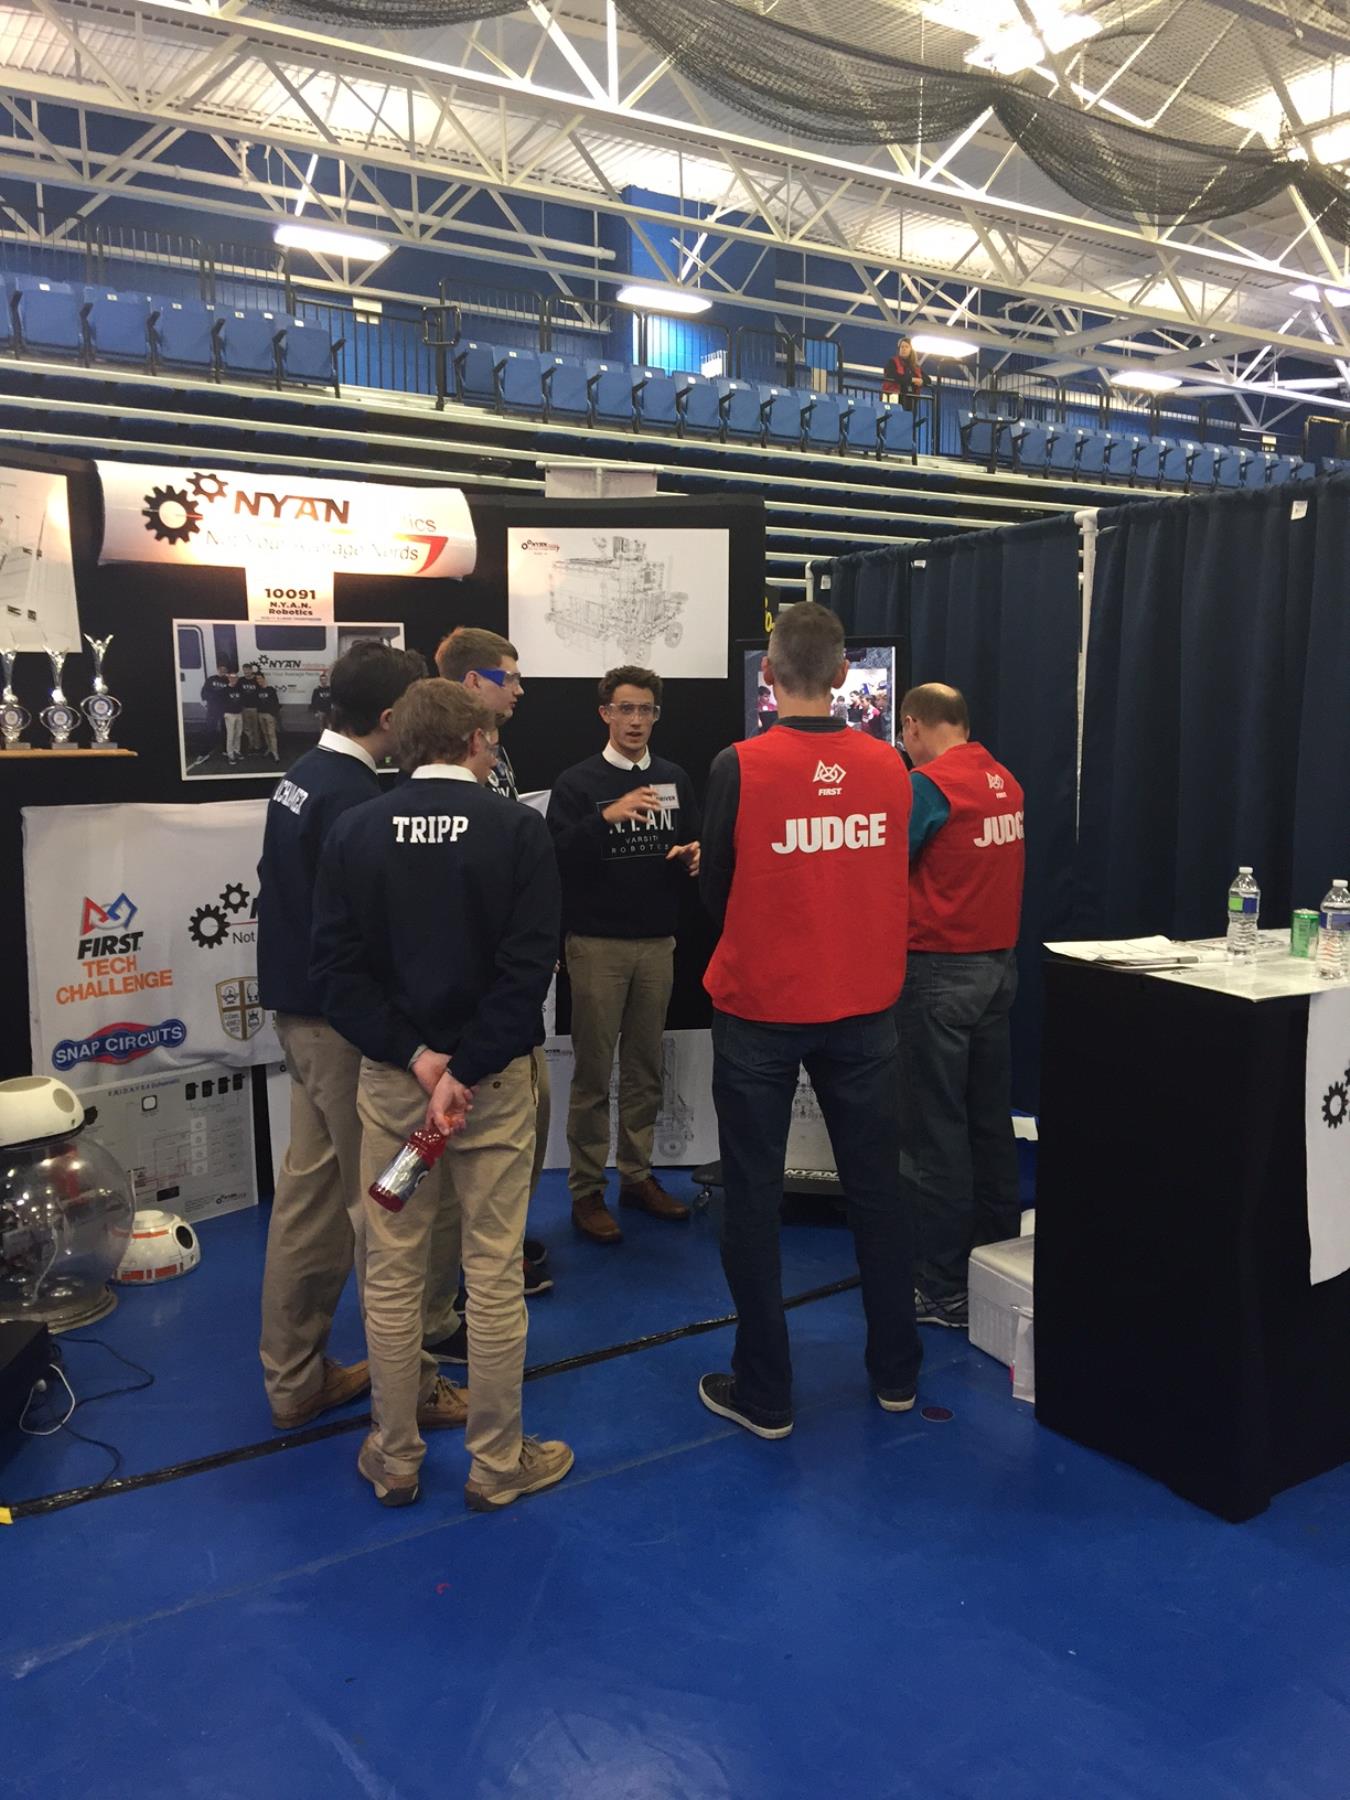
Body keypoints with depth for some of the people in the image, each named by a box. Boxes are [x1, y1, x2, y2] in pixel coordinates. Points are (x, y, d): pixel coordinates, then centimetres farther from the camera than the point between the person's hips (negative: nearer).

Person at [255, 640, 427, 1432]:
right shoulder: (352, 797, -21)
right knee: (381, 1206, 3)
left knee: (309, 1195, 16)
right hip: (345, 1021, -9)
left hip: (300, 1011, 9)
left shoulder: (303, 775, 8)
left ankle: (295, 1379, 27)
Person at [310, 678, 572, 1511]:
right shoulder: (518, 829, -8)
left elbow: (337, 965, -5)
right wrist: (464, 1070, -15)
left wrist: (414, 1058, -9)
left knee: (392, 1275, 13)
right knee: (494, 1276, 8)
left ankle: (394, 1458, 27)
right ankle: (498, 1462, 21)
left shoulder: (354, 830, 1)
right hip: (494, 1077, -3)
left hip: (389, 1076, 3)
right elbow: (529, 966, -16)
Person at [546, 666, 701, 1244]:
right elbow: (556, 856, -14)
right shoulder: (577, 782, -2)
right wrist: (606, 816, -26)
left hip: (657, 942, 4)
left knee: (646, 1067, 11)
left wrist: (695, 856, -6)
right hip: (597, 944, -4)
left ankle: (638, 1175, 23)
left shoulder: (675, 779, 11)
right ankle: (586, 1190, 9)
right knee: (593, 1071, 1)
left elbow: (696, 847, 17)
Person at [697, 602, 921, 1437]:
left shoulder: (742, 767, -14)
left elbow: (715, 892, -7)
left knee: (755, 1195, 8)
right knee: (876, 1185, 15)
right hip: (864, 1008, 4)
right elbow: (888, 877, 8)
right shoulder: (889, 766, -3)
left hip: (761, 1009, -3)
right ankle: (897, 1372, 29)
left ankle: (765, 1393, 17)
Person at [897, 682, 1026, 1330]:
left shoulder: (928, 784, -15)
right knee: (990, 1119, 16)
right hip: (999, 963, 8)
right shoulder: (1006, 782, 7)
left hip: (940, 972, -7)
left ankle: (942, 1288, 7)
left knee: (934, 1131, 0)